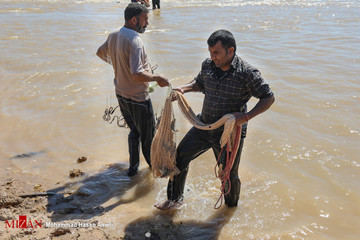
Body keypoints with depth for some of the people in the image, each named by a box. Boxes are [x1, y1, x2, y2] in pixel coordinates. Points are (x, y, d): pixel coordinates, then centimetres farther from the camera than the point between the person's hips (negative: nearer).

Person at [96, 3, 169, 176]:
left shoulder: (113, 36, 0)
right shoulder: (135, 41, -26)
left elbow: (100, 53, 21)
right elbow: (137, 75, -33)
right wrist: (157, 78, -20)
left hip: (121, 94, 8)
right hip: (137, 97, -8)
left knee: (134, 131, 24)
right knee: (148, 134, 14)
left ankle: (133, 167, 32)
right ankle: (153, 164, 34)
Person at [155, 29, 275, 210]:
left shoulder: (247, 73, -18)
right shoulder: (207, 65, -2)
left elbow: (268, 98, -12)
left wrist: (246, 117, -25)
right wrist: (184, 88, -1)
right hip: (204, 127, 5)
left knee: (229, 175, 9)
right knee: (180, 156, 9)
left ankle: (231, 208, 41)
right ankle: (175, 198, 31)